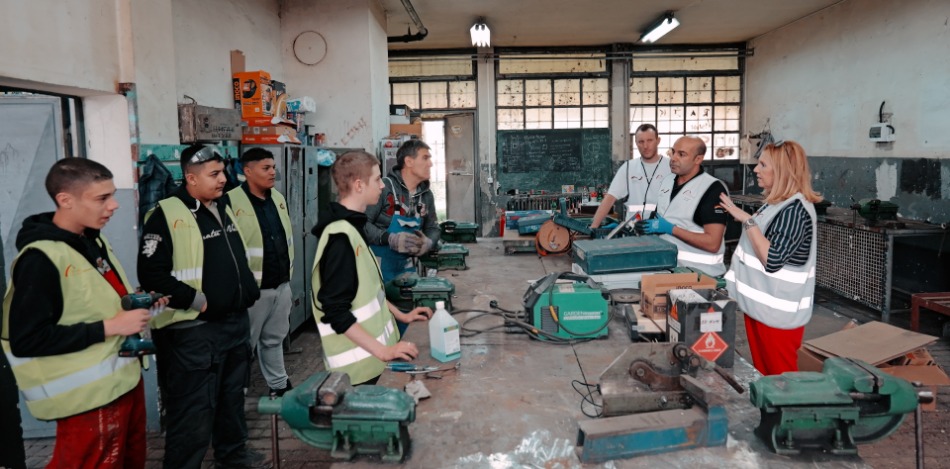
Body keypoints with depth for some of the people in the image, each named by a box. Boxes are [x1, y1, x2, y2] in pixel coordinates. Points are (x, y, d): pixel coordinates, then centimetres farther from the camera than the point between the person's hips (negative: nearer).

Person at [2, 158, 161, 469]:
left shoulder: (93, 238, 7)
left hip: (124, 378, 9)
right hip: (87, 398, -8)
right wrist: (108, 327, -23)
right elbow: (26, 340, -23)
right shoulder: (40, 259, -20)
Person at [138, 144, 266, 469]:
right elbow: (151, 274, -20)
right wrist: (197, 300, -20)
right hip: (194, 330, -8)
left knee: (232, 395, 22)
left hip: (235, 321, 9)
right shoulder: (167, 215, -15)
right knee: (194, 409, 0)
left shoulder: (223, 210, 12)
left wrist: (250, 290, 13)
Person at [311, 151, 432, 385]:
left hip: (367, 355, 9)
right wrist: (381, 351, -24)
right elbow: (336, 312, -23)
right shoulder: (340, 237, -21)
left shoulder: (353, 227, 9)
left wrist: (400, 315, 16)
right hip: (356, 362, -9)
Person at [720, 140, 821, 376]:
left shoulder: (795, 209, -20)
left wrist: (747, 220, -24)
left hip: (778, 311, -9)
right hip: (760, 304, 9)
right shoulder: (777, 202, 10)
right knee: (763, 374, 19)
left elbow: (772, 260, -28)